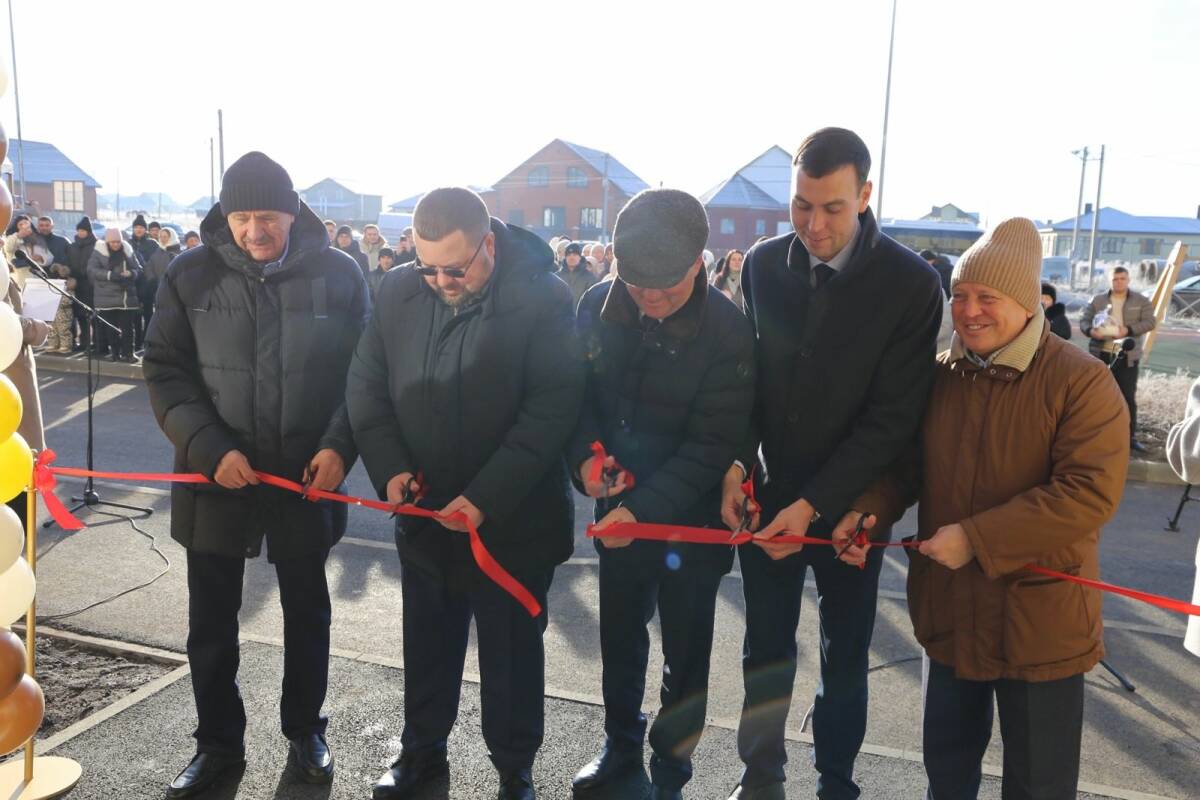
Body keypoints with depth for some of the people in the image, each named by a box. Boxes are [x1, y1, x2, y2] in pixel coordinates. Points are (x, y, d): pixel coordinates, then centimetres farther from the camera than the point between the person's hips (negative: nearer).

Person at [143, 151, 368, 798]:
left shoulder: (337, 275, -6)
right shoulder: (191, 275, -5)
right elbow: (166, 372, -4)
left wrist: (340, 446, -16)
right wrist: (210, 448, -17)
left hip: (308, 476, 0)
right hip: (215, 475, 1)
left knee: (307, 611, 16)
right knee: (211, 621, 12)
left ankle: (305, 731, 36)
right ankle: (218, 743, 33)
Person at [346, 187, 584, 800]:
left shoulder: (543, 298, -17)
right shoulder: (398, 293, -2)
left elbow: (550, 410, -20)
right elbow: (365, 387, 4)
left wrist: (486, 497, -24)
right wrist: (389, 468, -11)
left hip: (513, 519, -4)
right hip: (424, 514, 4)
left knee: (511, 651, 13)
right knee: (427, 641, 20)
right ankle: (422, 749, 43)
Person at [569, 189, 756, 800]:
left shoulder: (728, 333, -21)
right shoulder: (600, 305, -8)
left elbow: (710, 446, -21)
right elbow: (577, 394, 1)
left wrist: (644, 508, -29)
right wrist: (585, 454, -17)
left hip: (691, 519, -4)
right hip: (617, 508, 4)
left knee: (685, 651, 13)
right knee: (619, 634, 21)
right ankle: (621, 743, 45)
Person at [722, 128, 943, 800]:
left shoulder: (911, 283, -15)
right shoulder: (764, 264, -4)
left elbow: (893, 416, -16)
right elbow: (745, 376, 3)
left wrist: (814, 504, -20)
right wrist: (737, 465, -10)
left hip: (849, 503, -2)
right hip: (768, 496, 2)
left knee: (846, 656, 15)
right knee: (766, 649, 14)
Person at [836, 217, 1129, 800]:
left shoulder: (1081, 381, -15)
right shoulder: (937, 376, 1)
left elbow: (1090, 493, -23)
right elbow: (904, 465, 9)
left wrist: (976, 538, -26)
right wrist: (867, 510, -12)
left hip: (1040, 619, -4)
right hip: (948, 608, 5)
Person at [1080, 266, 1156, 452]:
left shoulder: (1141, 301, 5)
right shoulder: (1098, 300, 8)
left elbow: (1150, 322, -5)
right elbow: (1084, 320, 6)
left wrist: (1129, 330, -21)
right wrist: (1090, 331, -17)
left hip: (1127, 355, -1)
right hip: (1100, 353, 1)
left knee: (1128, 397, 0)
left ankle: (1131, 437, 6)